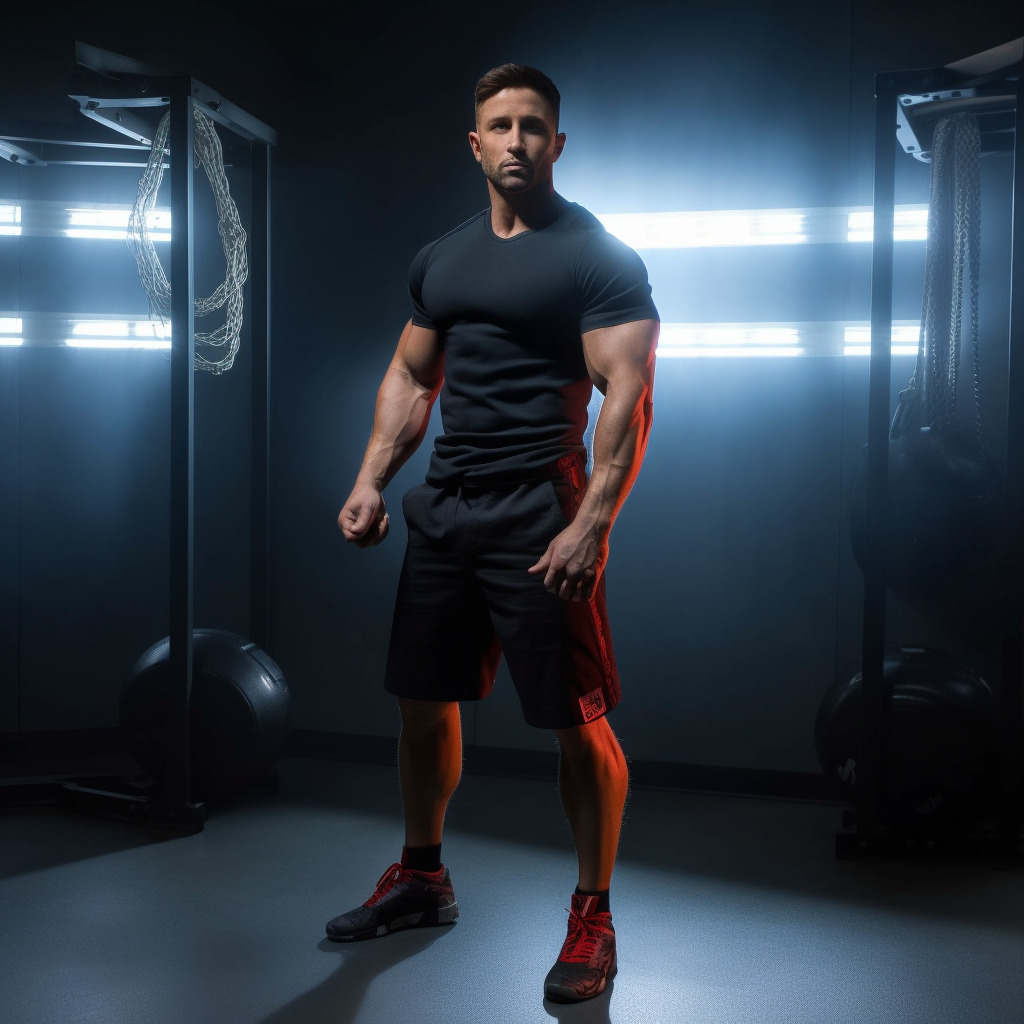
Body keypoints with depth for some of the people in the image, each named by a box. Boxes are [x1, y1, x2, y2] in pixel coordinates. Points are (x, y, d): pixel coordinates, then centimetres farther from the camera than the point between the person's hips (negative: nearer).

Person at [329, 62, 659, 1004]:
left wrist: (591, 523, -22)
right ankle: (421, 880, 34)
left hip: (539, 514, -7)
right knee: (423, 702, 15)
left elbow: (627, 395, -13)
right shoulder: (441, 260, 15)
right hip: (444, 507, 7)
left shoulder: (597, 256, -6)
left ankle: (594, 918, 12)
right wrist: (372, 482, 6)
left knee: (578, 721, -5)